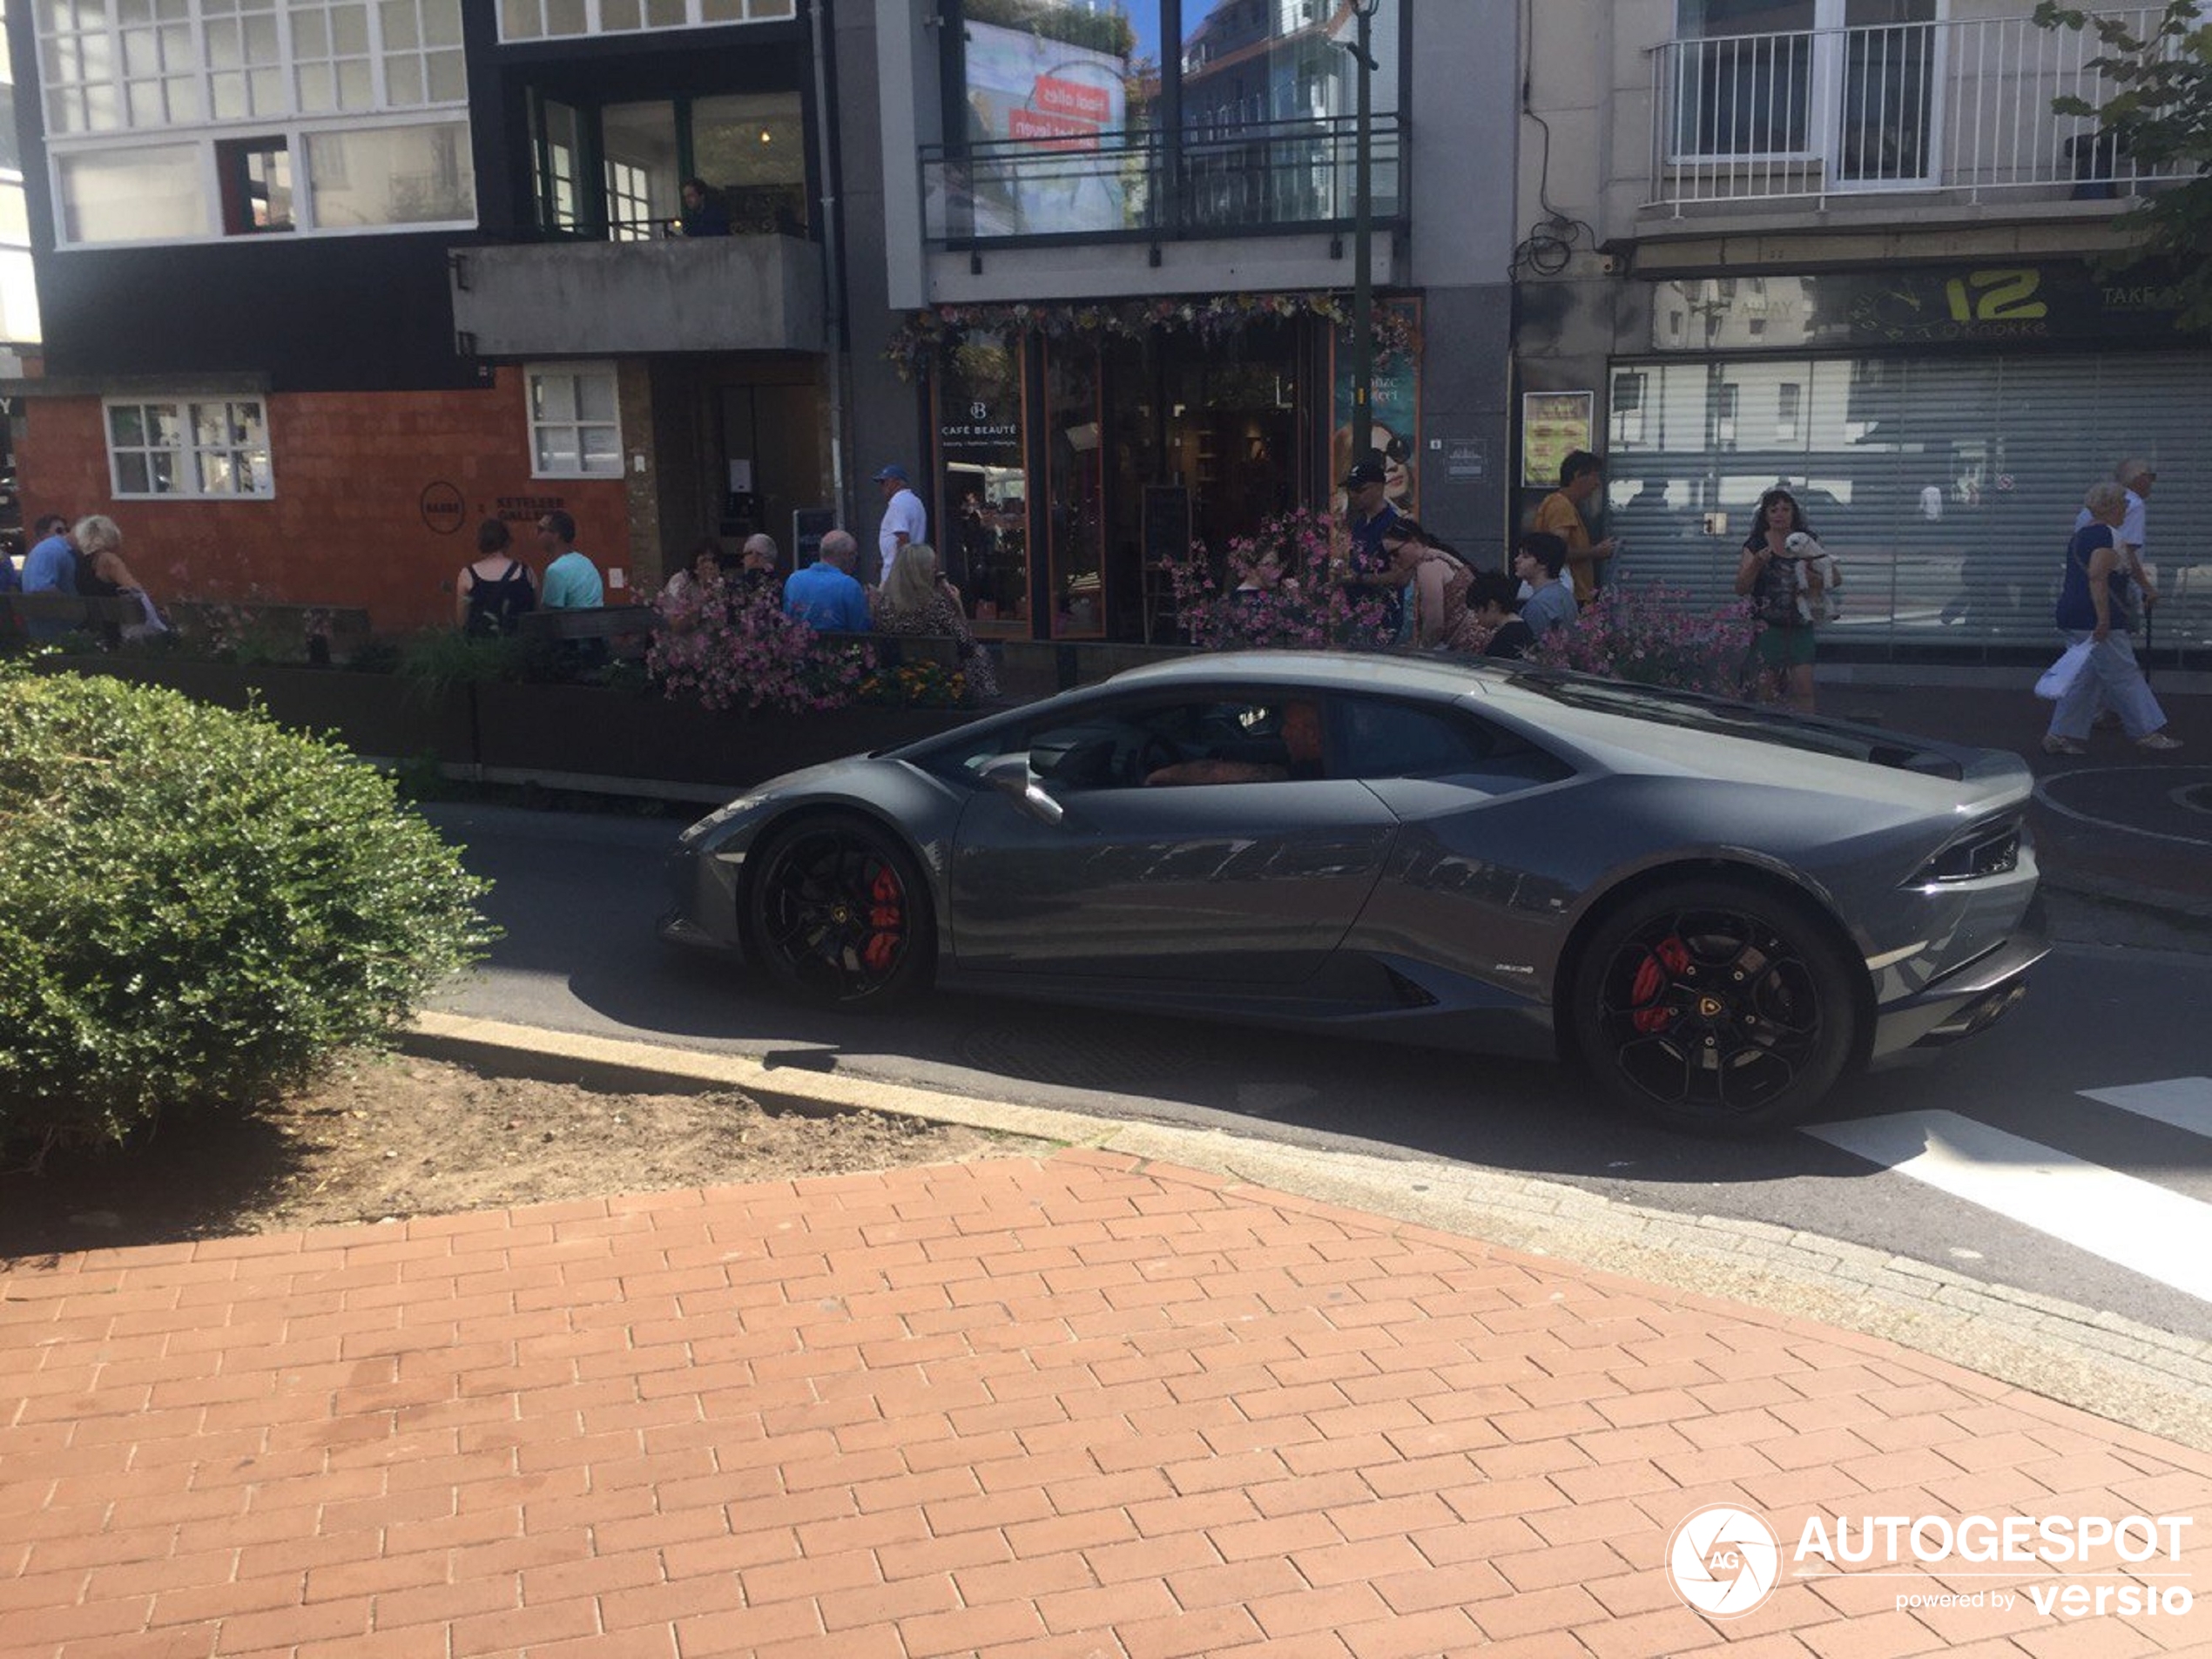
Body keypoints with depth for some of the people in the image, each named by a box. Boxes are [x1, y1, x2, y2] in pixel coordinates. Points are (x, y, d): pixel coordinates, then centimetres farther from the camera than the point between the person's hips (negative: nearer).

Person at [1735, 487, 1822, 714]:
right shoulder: (1756, 544, 2)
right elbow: (1741, 588, -2)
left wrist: (1815, 579, -6)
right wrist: (1757, 562, -17)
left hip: (1800, 625, 2)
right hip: (1767, 625, -2)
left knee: (1803, 688, -6)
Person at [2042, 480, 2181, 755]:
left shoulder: (2081, 535, 18)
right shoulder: (2107, 535, -12)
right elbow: (2097, 577, -23)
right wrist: (2104, 619, -25)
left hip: (2072, 616, 10)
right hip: (2093, 618, -10)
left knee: (2084, 676, 10)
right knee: (2124, 676, -2)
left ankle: (2060, 735, 7)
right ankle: (2148, 732, 5)